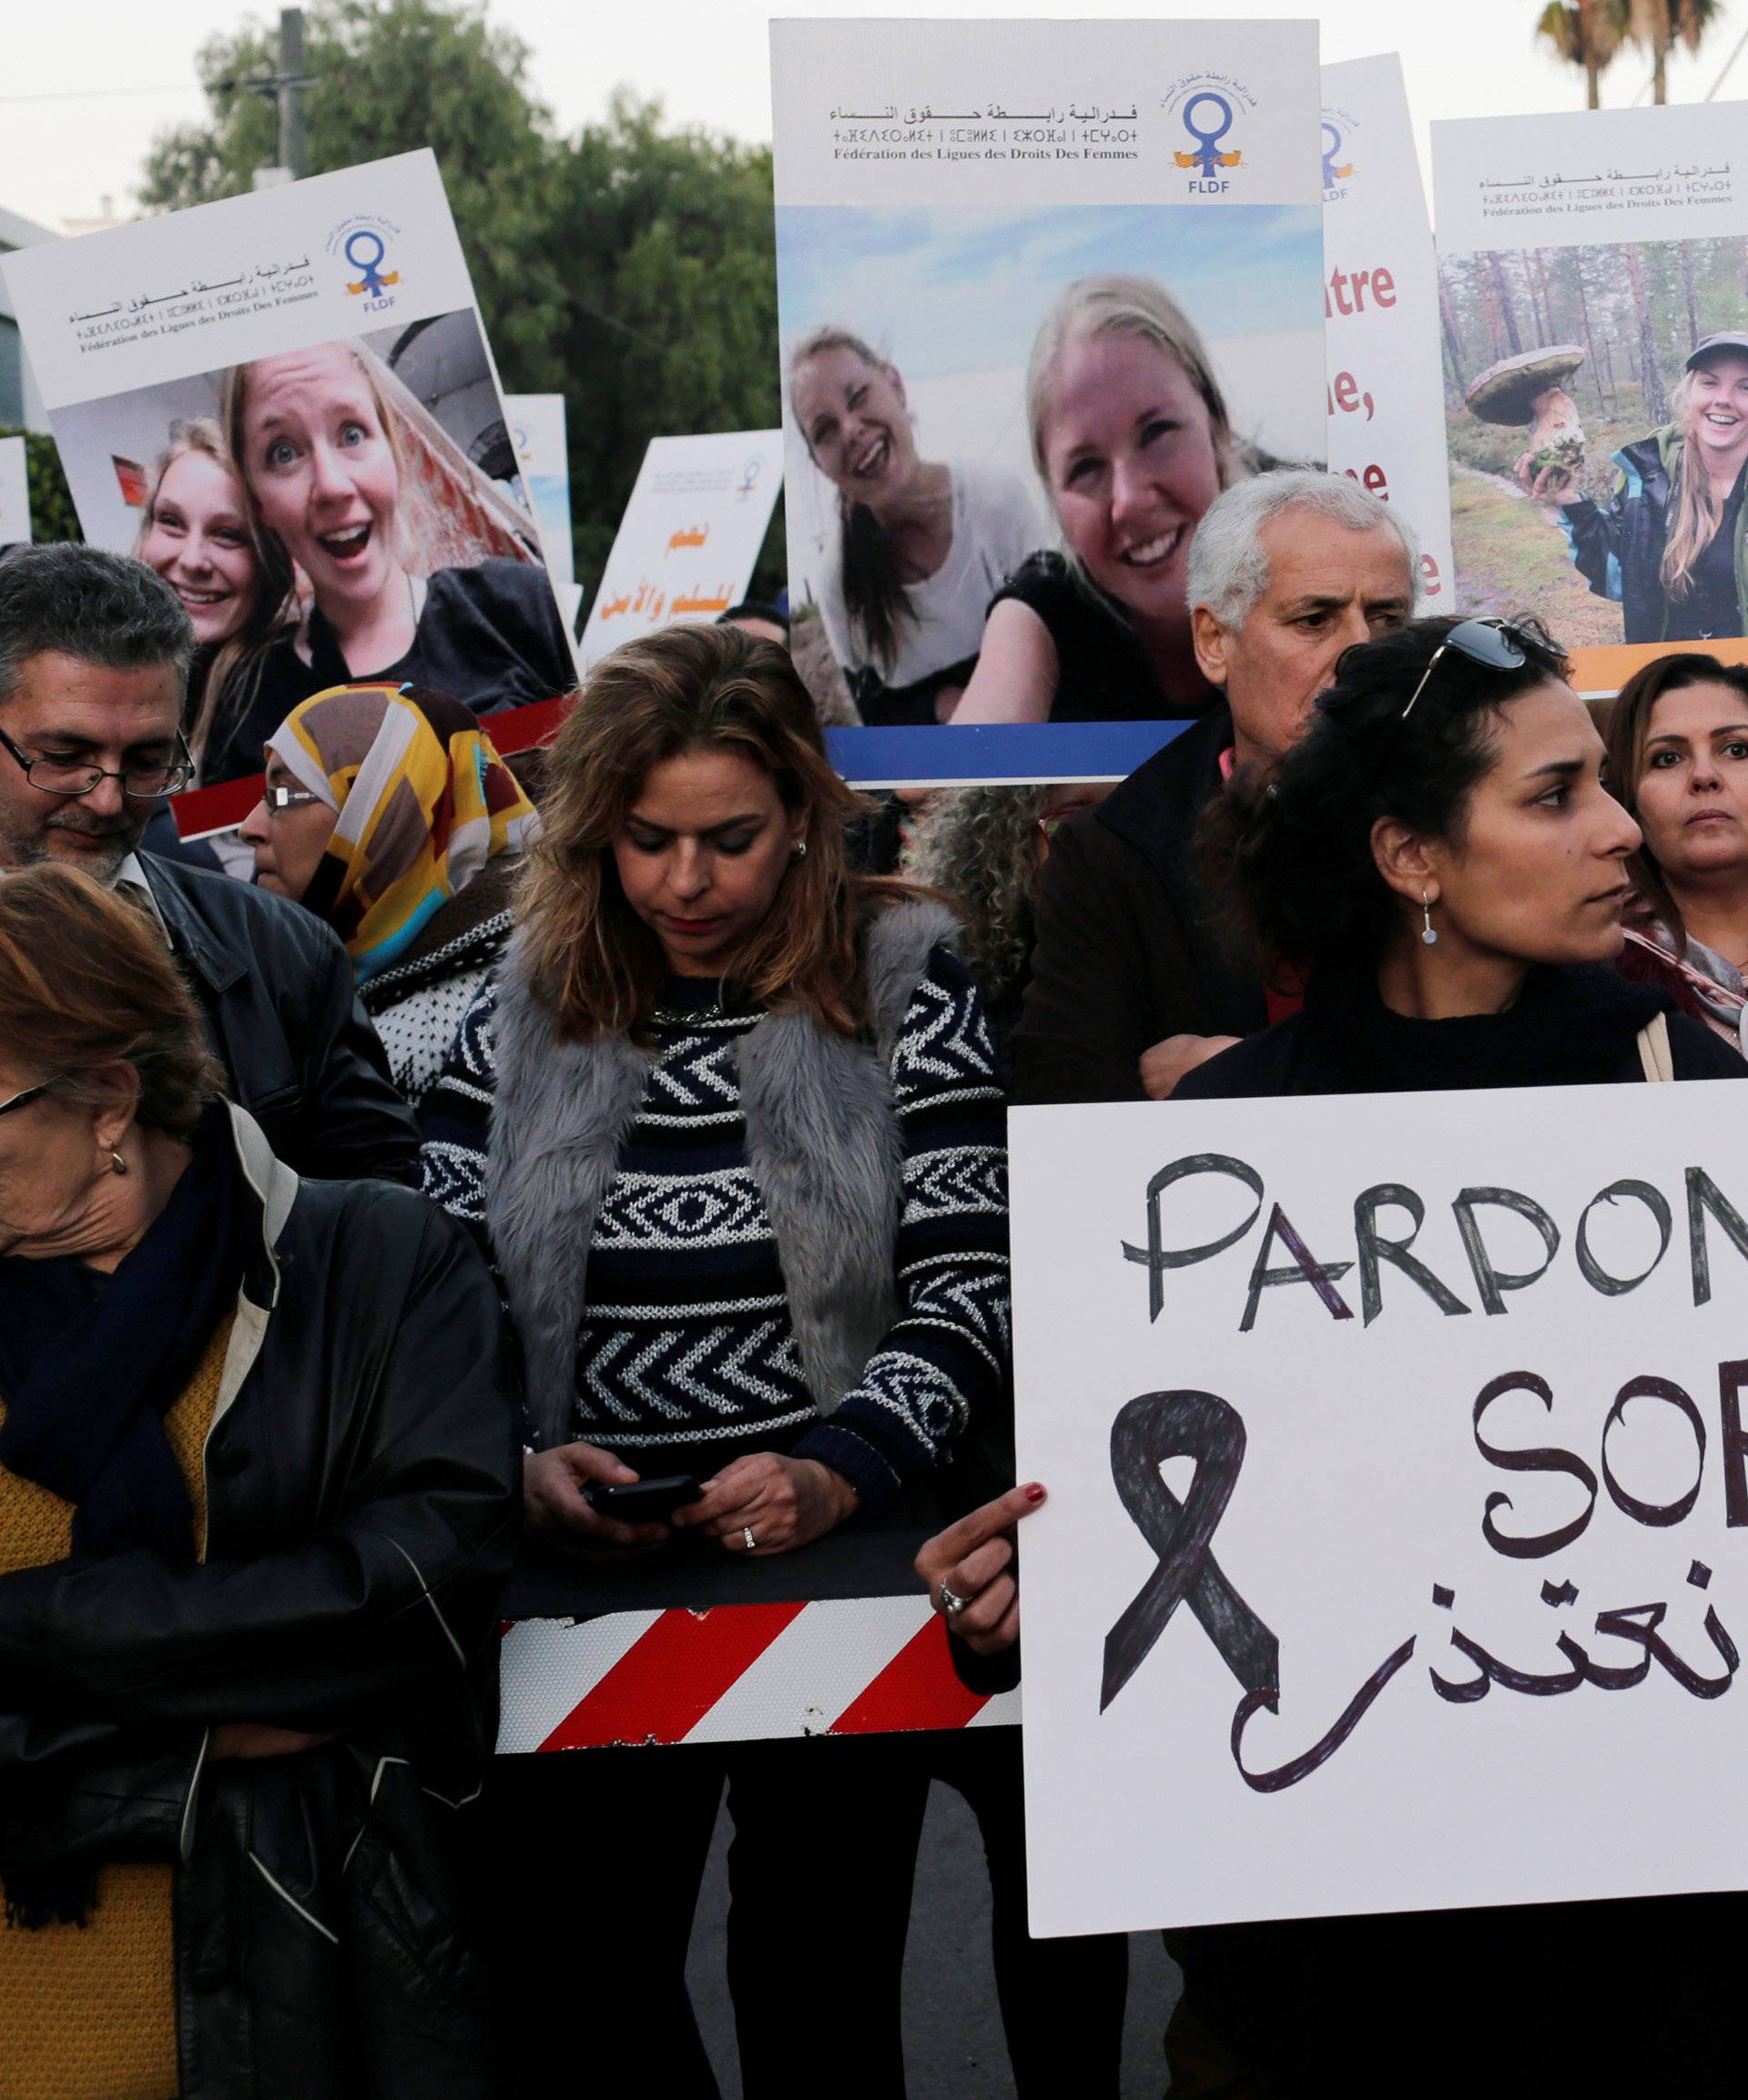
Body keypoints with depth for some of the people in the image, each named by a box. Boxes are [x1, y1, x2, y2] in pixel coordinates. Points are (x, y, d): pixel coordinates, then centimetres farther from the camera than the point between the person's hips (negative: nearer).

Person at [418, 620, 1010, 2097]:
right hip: (590, 1575, 2)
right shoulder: (528, 1009, 6)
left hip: (836, 1553, -2)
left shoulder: (901, 985, -1)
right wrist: (515, 1469, -14)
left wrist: (838, 1473, -22)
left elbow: (970, 1286, -6)